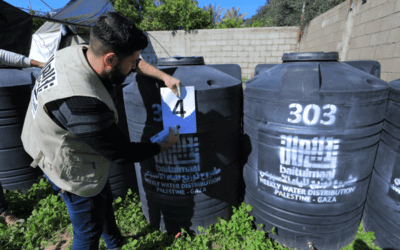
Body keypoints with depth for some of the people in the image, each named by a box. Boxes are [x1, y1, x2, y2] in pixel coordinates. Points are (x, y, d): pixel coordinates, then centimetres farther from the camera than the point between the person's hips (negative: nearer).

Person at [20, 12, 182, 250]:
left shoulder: (77, 51, -14)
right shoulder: (82, 103, -40)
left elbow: (133, 63, 3)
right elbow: (122, 154, -27)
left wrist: (164, 76, -4)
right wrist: (165, 145, -13)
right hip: (74, 172, -9)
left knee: (105, 200, 30)